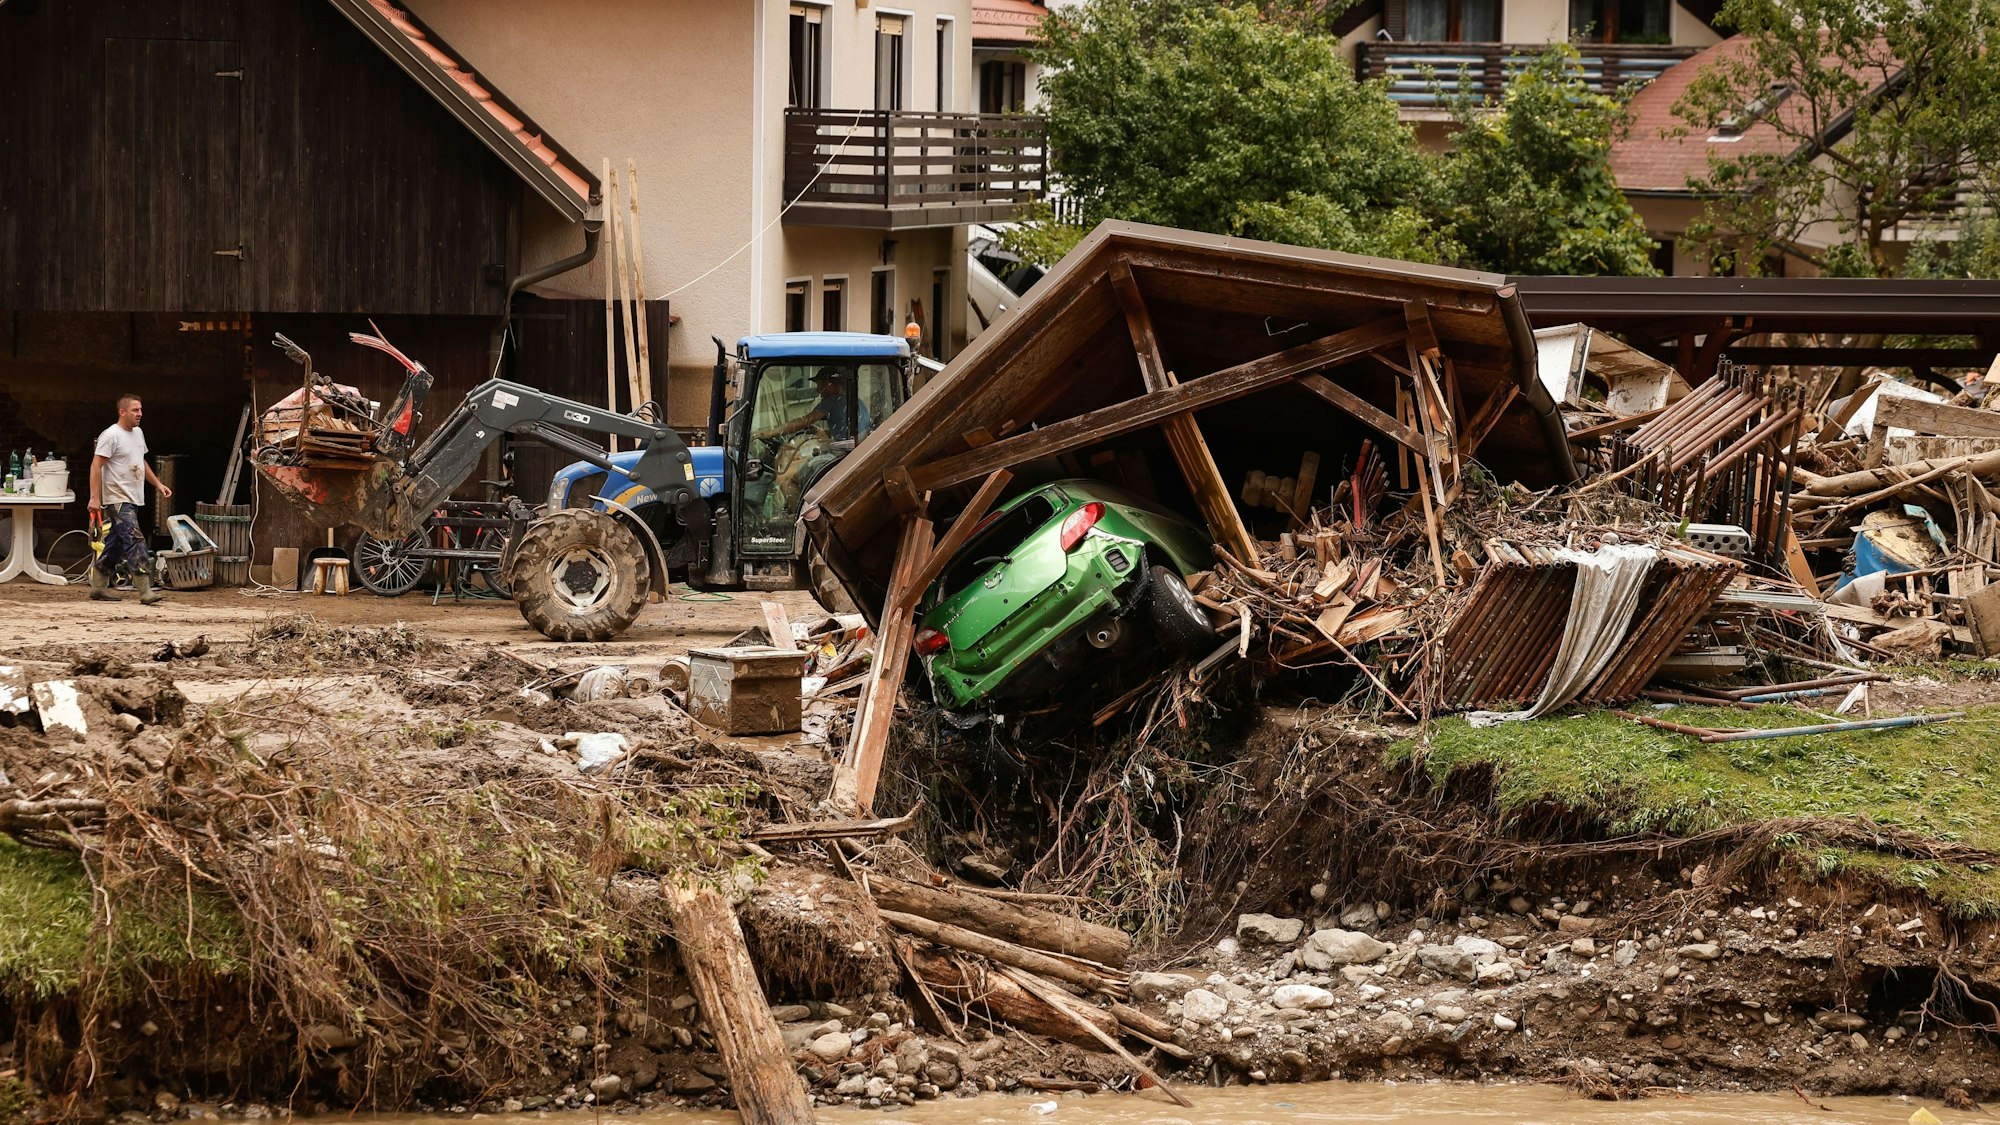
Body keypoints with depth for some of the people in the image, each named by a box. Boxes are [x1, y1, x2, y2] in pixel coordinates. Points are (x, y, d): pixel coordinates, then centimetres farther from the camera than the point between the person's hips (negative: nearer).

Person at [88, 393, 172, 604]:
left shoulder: (138, 433, 16)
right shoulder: (111, 435, -13)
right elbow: (96, 466, -16)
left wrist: (158, 484, 22)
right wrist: (95, 498, -23)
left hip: (133, 500, 9)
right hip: (117, 500, -9)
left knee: (114, 546, 13)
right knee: (134, 542, -17)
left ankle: (98, 588, 21)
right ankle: (145, 590, -21)